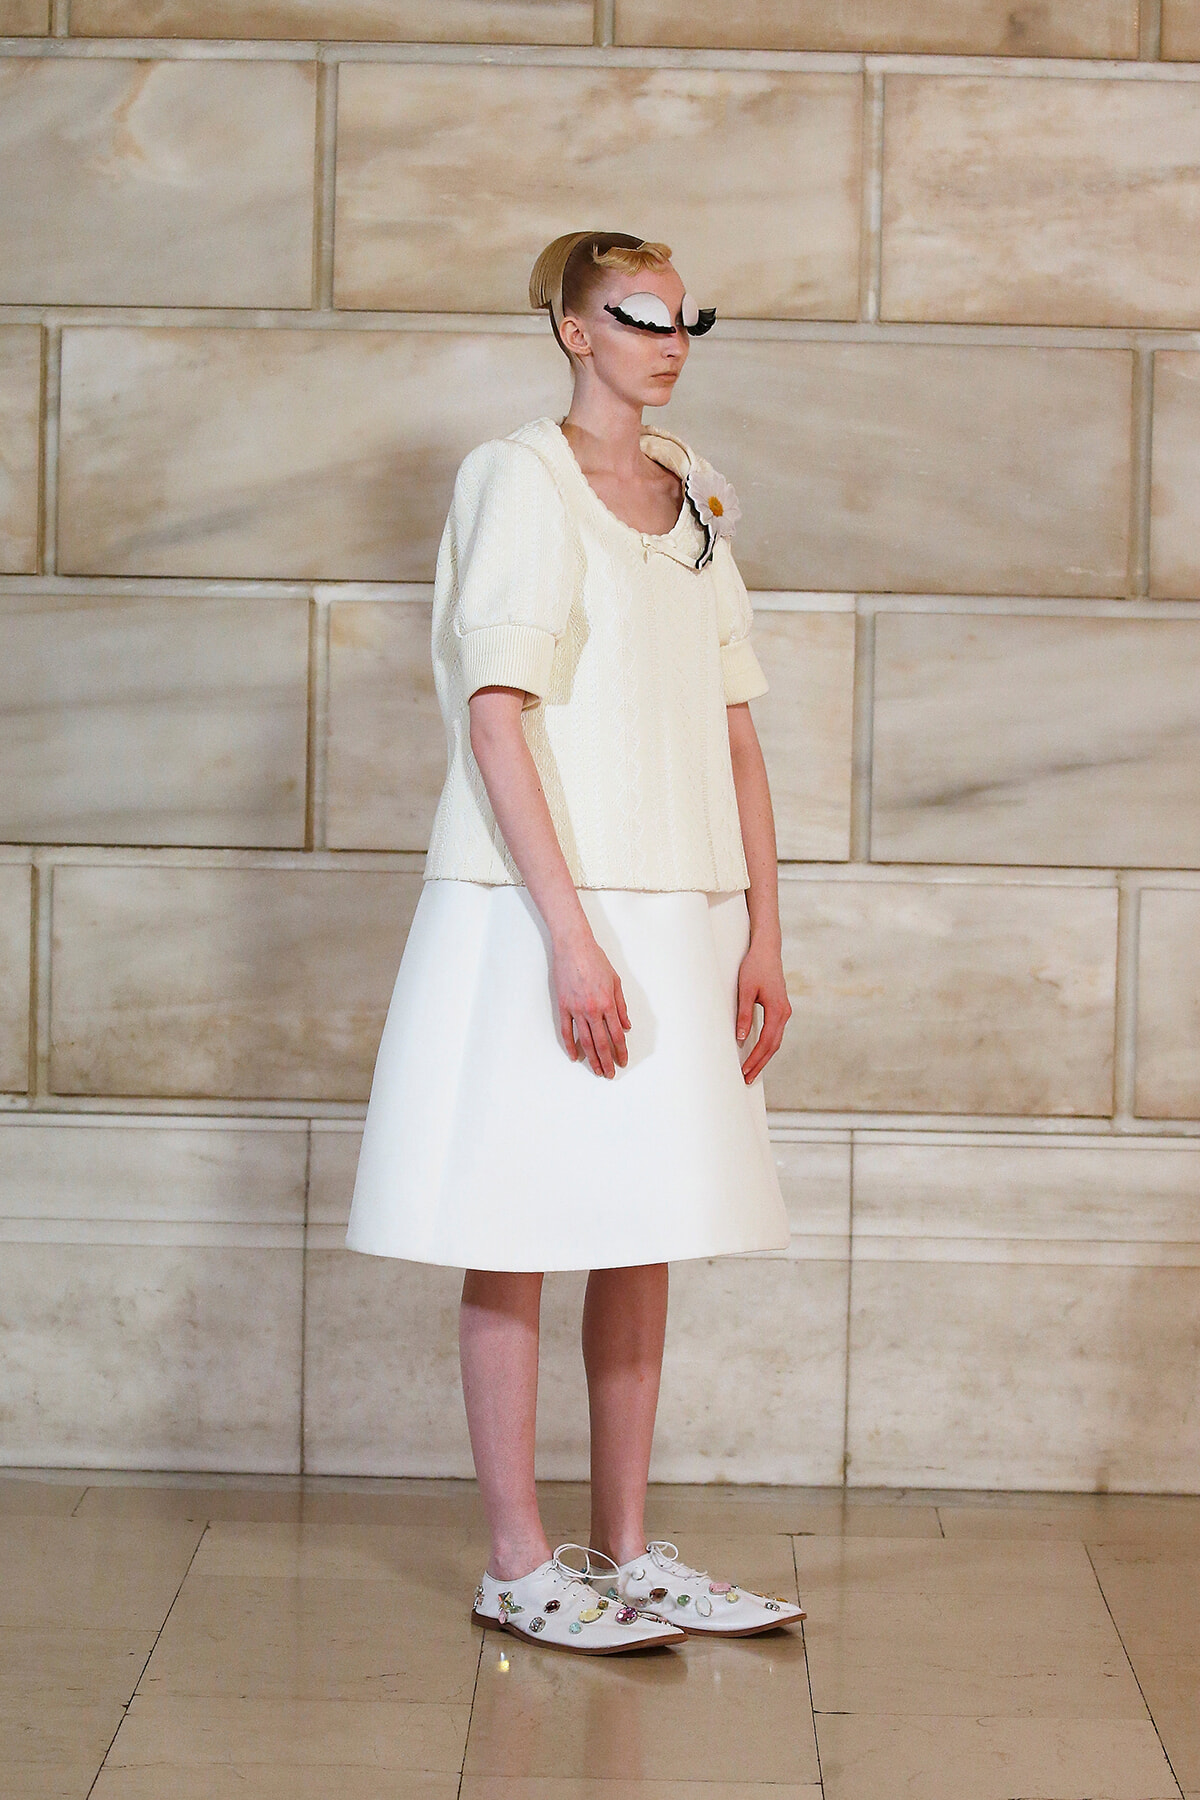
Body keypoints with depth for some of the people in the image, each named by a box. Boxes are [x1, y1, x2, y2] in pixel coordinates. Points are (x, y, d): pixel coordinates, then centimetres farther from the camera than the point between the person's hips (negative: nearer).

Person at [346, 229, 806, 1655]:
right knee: (523, 1231, -1)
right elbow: (495, 715, -13)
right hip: (541, 908, -7)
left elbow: (733, 726, 13)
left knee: (645, 1230, 10)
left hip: (677, 913, 7)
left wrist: (761, 931, 7)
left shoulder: (692, 499, 14)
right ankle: (518, 1566, 6)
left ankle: (625, 1552, 18)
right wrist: (571, 935, -19)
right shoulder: (518, 479, -6)